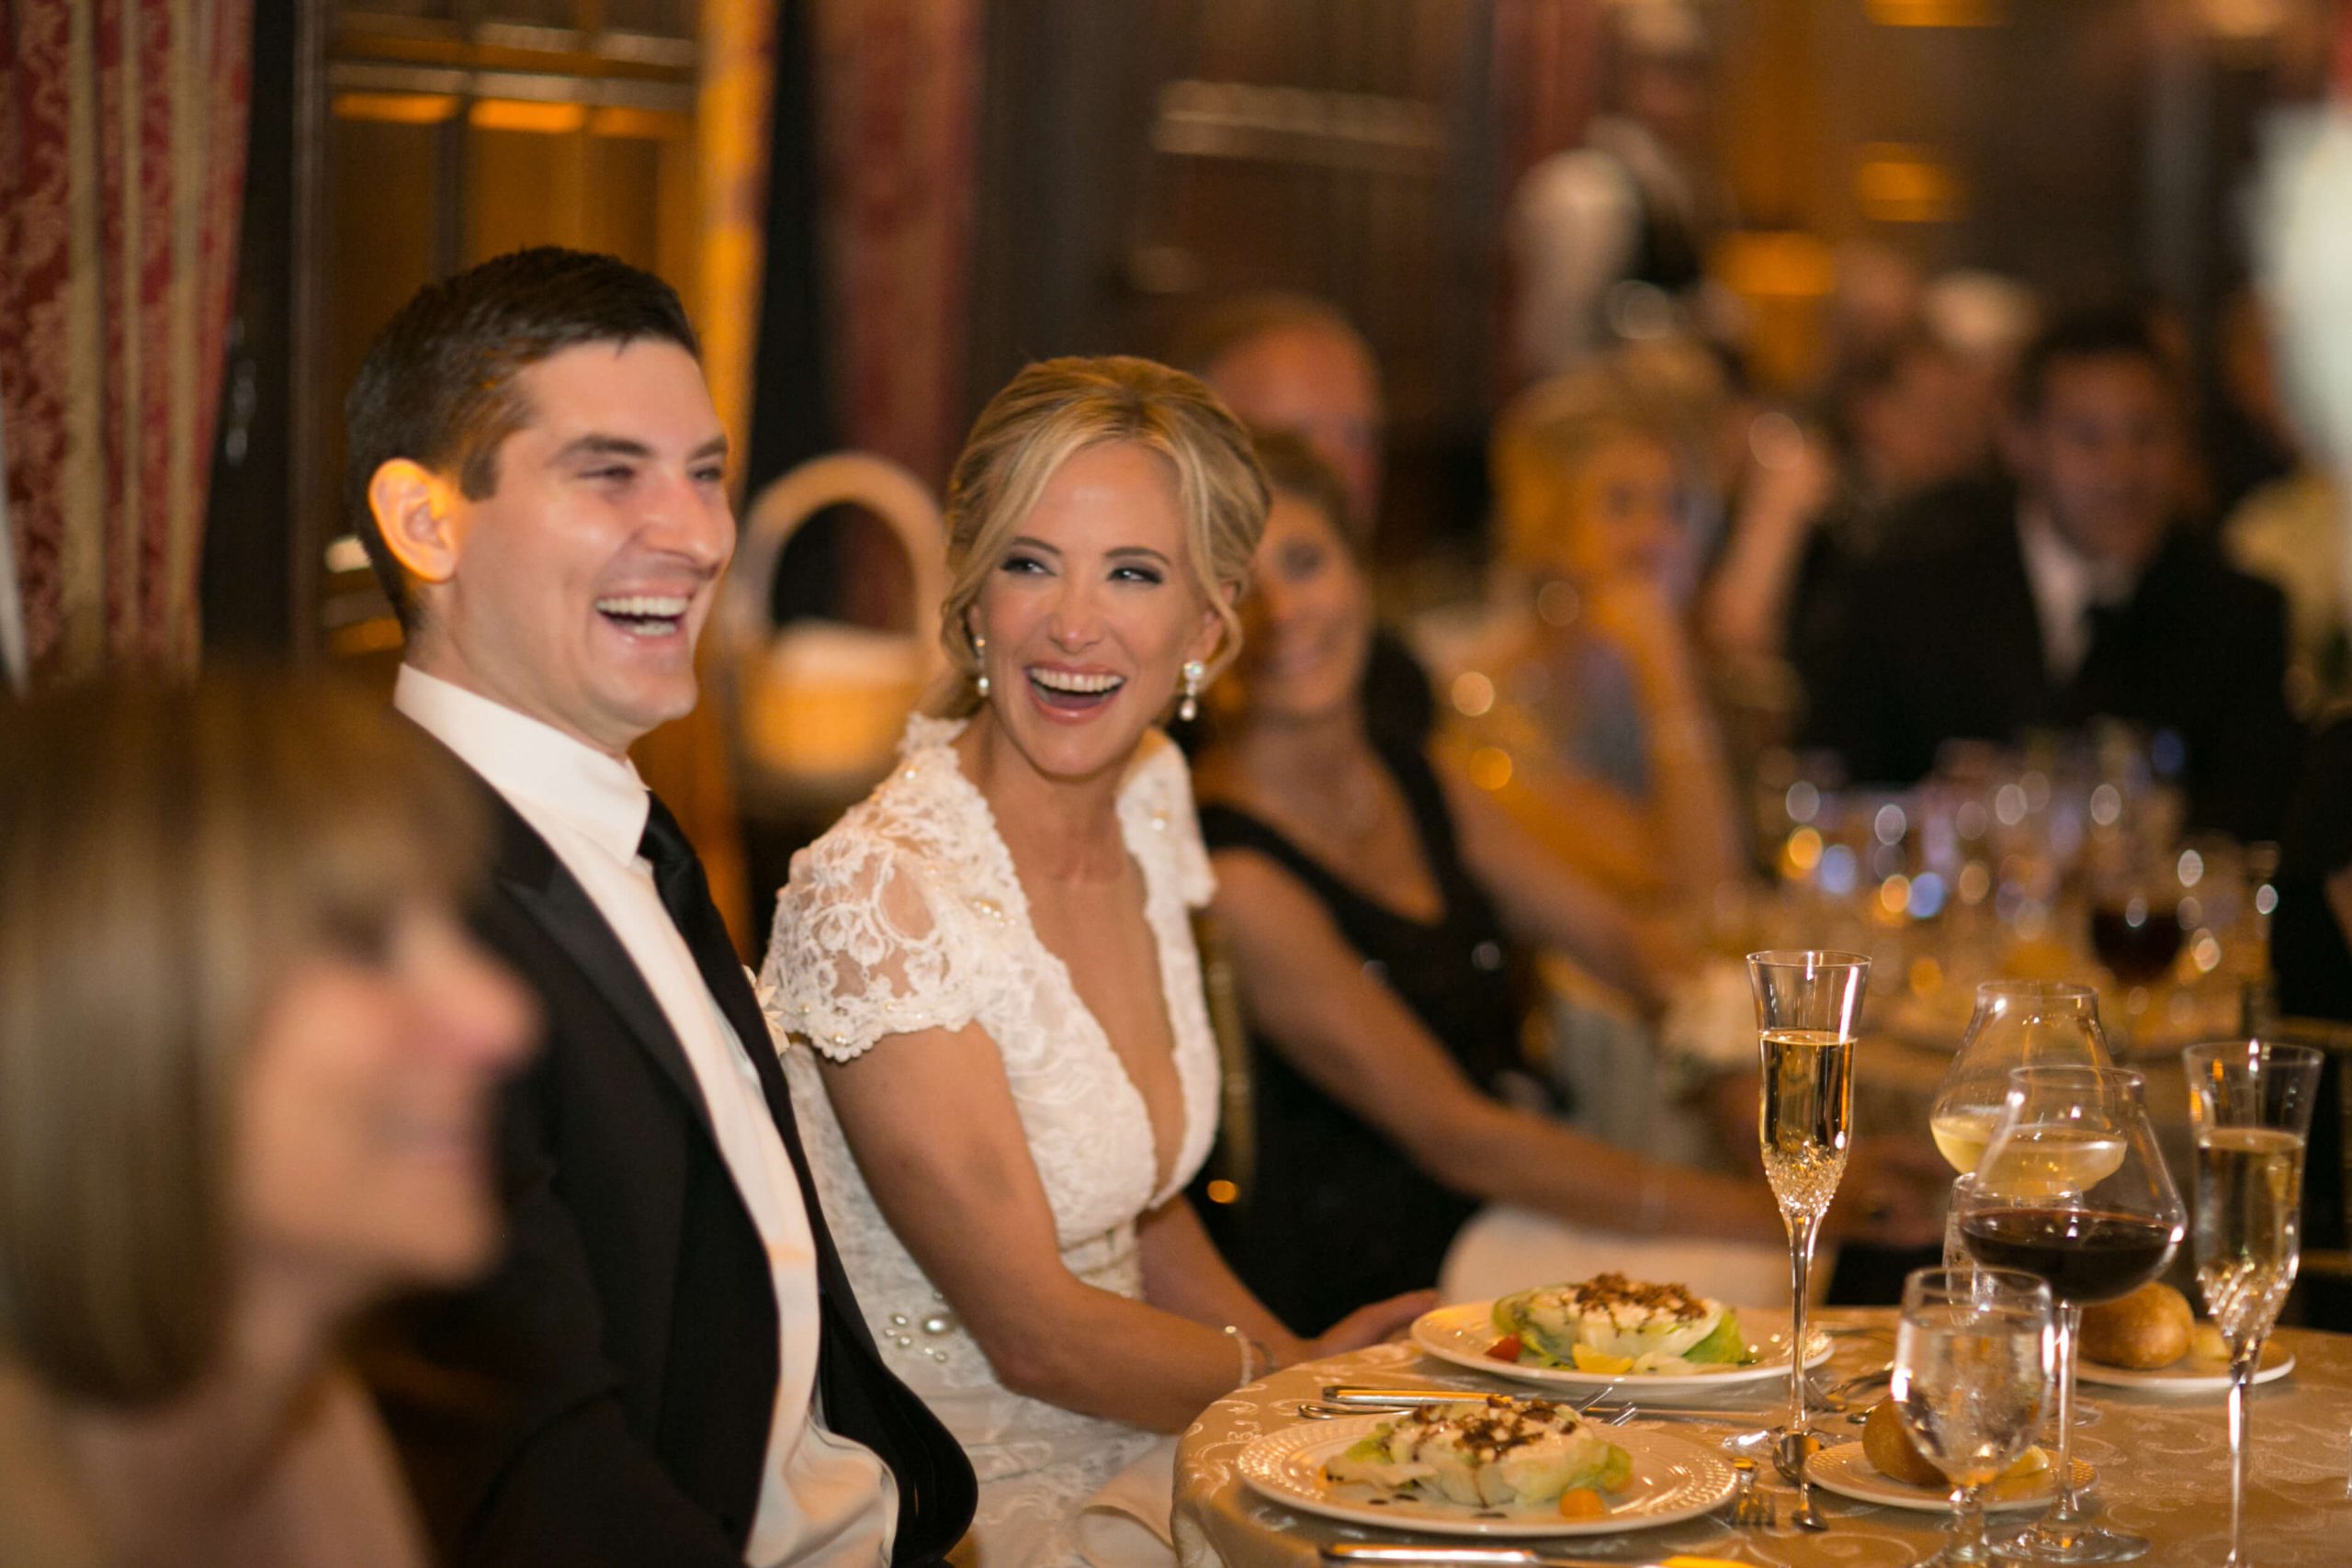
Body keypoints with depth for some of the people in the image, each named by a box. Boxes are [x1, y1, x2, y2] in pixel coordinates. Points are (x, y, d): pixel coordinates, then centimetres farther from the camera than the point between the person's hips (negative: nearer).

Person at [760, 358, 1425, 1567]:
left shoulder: (1149, 798, 3)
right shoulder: (879, 896, -20)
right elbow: (1036, 1331, -16)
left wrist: (1305, 1361, 2)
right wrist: (1311, 1386, -5)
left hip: (1134, 1462, 7)